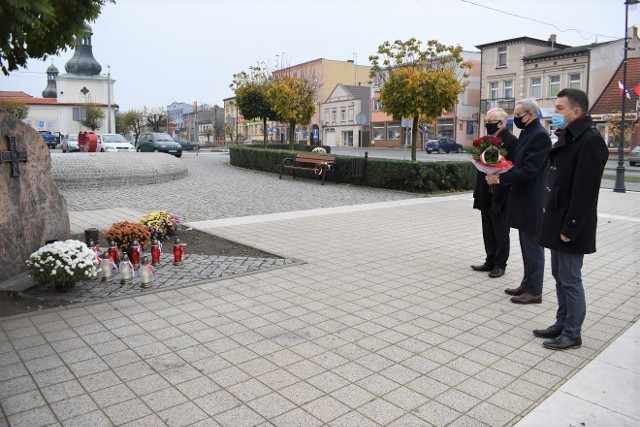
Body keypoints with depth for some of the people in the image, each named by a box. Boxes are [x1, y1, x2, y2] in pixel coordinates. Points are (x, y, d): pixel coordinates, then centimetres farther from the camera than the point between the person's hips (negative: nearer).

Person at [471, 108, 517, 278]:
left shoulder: (510, 141, -14)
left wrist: (498, 199, -21)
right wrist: (478, 193, 12)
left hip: (499, 198, -8)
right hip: (486, 197, 8)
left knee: (501, 233, 6)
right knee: (488, 232, 15)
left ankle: (500, 264, 17)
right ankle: (490, 262, 26)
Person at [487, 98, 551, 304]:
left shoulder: (540, 135, -16)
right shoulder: (527, 133, 13)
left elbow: (529, 170, -23)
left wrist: (501, 179, -19)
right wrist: (501, 175, 2)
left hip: (532, 202, -10)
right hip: (523, 200, 10)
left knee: (533, 247, 0)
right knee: (527, 246, 16)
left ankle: (534, 291, 9)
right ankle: (527, 285, 27)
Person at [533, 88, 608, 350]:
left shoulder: (590, 140, -16)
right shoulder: (568, 138, 13)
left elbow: (584, 190, -21)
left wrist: (570, 228, -20)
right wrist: (555, 223, 14)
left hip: (571, 227, -9)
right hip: (558, 222, 9)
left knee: (570, 280, 1)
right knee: (560, 277, 17)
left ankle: (572, 334, 15)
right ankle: (562, 324, 30)